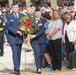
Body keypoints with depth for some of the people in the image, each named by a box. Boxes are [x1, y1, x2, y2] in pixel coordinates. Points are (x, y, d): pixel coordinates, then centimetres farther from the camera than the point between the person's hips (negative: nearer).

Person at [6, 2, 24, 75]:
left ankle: (16, 69, 17)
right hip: (12, 37, -4)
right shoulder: (8, 16, -2)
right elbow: (8, 26, -9)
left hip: (20, 37, 4)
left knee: (18, 54, 8)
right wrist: (16, 31, -18)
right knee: (15, 53, -12)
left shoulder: (22, 15, 9)